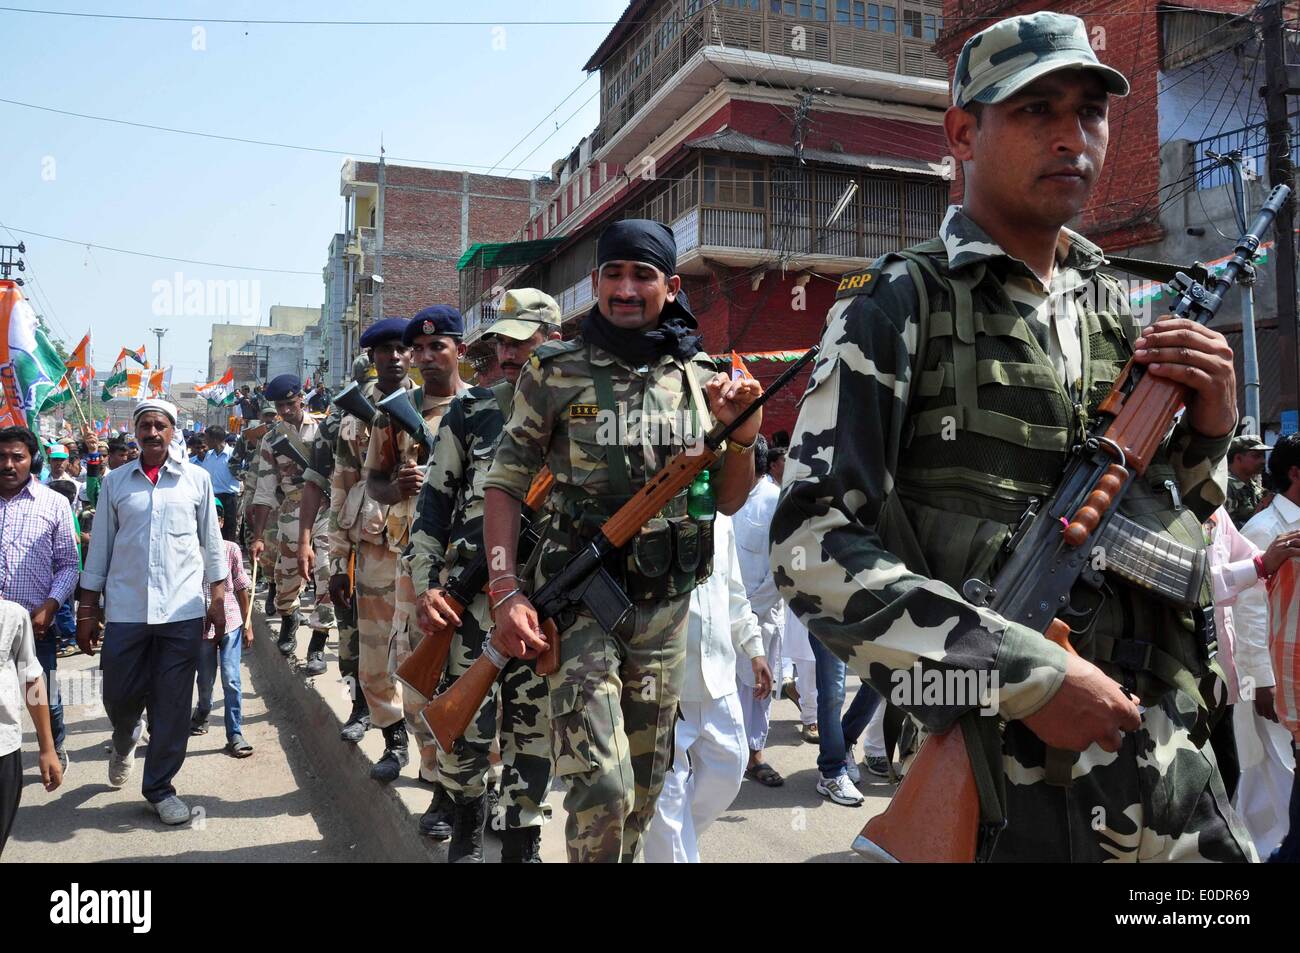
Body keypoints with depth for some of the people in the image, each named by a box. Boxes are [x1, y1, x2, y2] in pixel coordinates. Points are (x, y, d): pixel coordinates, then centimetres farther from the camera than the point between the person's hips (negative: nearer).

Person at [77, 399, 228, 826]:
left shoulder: (196, 479, 4)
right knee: (118, 695, 9)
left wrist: (217, 600, 4)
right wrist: (87, 610, 6)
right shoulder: (114, 481, 6)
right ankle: (124, 742, 44)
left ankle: (160, 787, 19)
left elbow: (212, 542, 7)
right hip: (125, 609, 1)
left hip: (182, 610, -1)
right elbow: (100, 548, 8)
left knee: (173, 704, 3)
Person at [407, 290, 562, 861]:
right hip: (473, 589, 0)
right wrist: (425, 586, -2)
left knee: (534, 728, 8)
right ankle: (468, 820, 26)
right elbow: (433, 502, 6)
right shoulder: (470, 413, 5)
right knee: (464, 729, -3)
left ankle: (522, 841, 25)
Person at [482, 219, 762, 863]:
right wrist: (506, 594, -12)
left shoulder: (701, 379, 4)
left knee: (644, 788, 15)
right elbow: (505, 485, -2)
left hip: (667, 606, 4)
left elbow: (728, 501, 10)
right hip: (580, 597, -3)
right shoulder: (555, 373, -4)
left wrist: (742, 437, -9)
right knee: (601, 790, -12)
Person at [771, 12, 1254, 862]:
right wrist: (1030, 677, -21)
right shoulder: (900, 307, -10)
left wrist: (1209, 435, -3)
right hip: (1003, 781, -5)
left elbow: (1174, 536, 17)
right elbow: (814, 549, -19)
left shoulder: (1119, 311, 8)